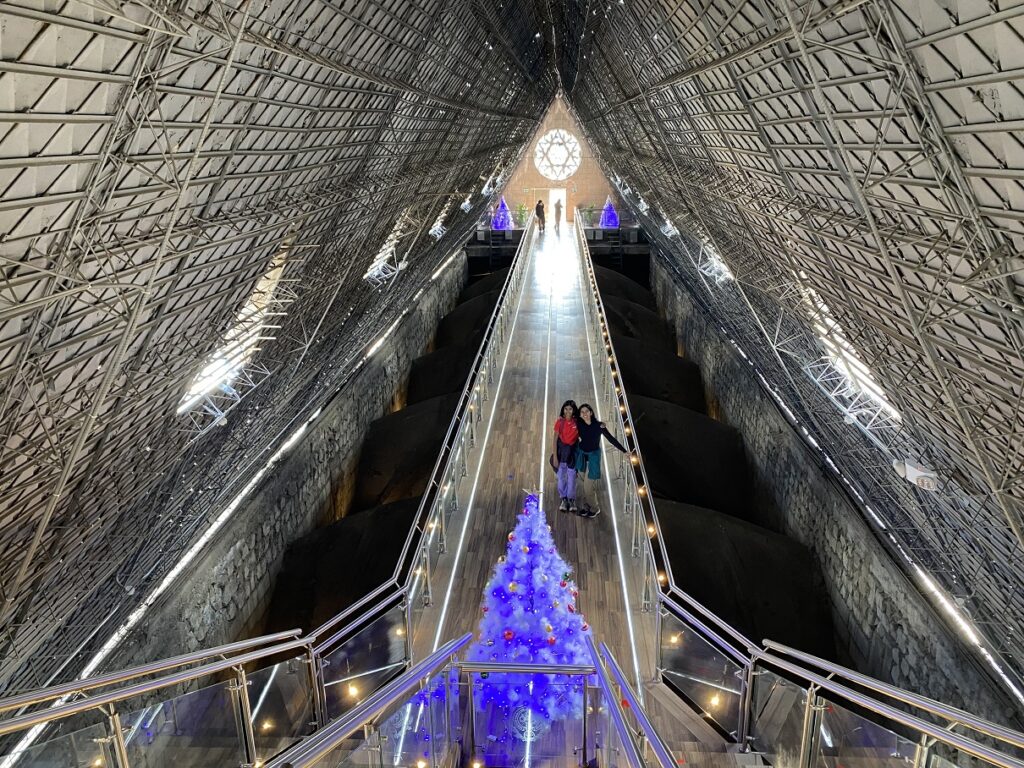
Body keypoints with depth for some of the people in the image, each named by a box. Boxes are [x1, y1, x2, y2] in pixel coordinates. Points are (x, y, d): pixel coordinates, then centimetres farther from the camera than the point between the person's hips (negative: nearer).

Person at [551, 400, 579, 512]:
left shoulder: (577, 422, -8)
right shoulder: (560, 422, -8)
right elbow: (555, 438, -6)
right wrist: (555, 455, -8)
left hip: (573, 450, 0)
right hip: (561, 449, 0)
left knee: (572, 476, 5)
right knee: (561, 475, 7)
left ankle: (571, 500, 17)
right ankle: (563, 499, 18)